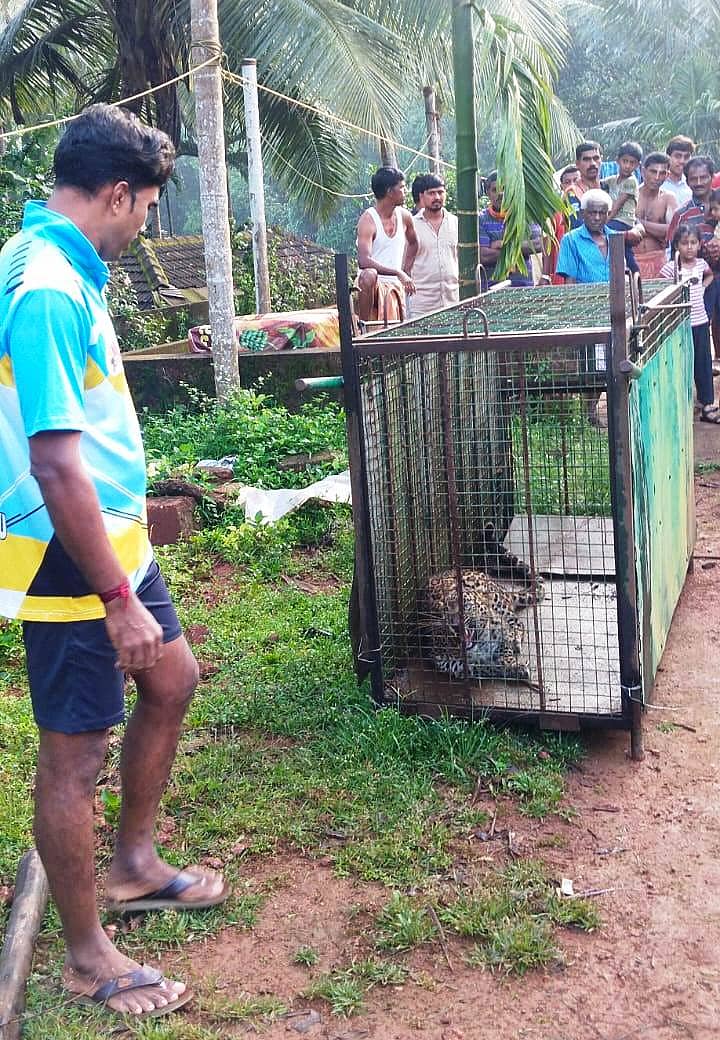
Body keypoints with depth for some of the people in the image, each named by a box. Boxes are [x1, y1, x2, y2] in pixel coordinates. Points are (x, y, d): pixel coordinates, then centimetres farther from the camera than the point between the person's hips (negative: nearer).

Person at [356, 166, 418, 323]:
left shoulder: (404, 216, 6)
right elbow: (363, 261, -27)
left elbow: (414, 244, 27)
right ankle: (363, 324, -27)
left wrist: (407, 272, 17)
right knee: (369, 275, -38)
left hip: (395, 286, 6)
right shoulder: (368, 220, -14)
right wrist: (398, 273, -31)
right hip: (373, 284, -6)